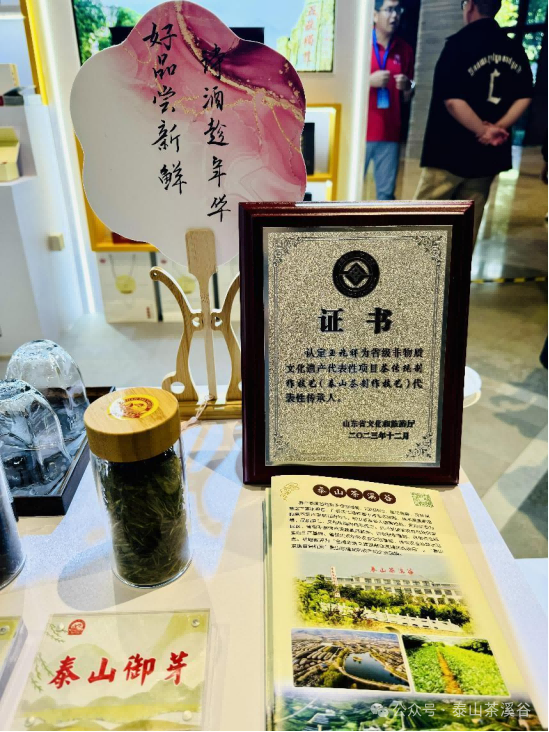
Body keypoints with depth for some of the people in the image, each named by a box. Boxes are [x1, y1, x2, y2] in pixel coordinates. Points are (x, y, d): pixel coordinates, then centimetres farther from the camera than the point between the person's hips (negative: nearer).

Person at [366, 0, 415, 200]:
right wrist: (370, 80, -14)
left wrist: (406, 88, -4)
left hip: (390, 133, 4)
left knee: (386, 192, 2)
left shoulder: (405, 50, 13)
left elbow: (407, 98, 18)